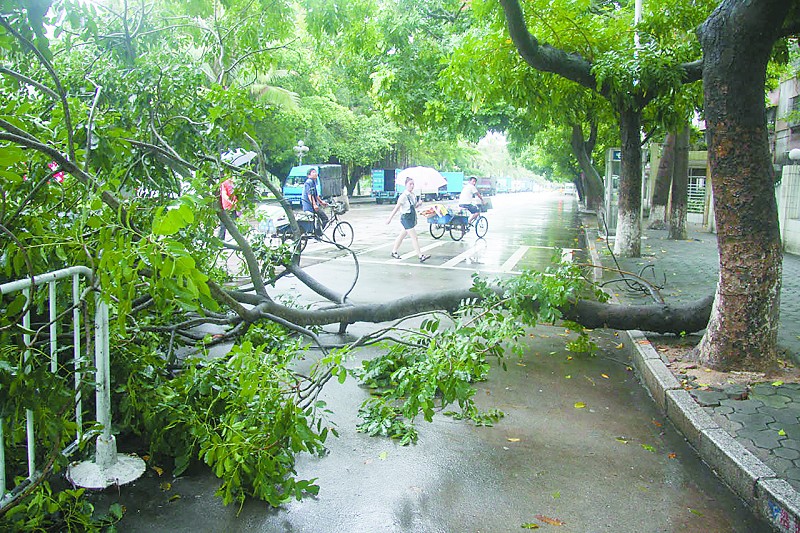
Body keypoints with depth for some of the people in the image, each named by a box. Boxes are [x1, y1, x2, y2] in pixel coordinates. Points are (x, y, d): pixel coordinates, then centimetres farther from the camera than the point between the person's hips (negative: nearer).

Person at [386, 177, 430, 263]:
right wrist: (390, 218, -13)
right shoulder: (403, 196, -15)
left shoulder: (413, 195, 8)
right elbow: (396, 207, -14)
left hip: (412, 218, 8)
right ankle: (420, 256, -12)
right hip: (406, 218, -8)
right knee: (414, 237, -11)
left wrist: (419, 203, -2)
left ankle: (394, 252, 33)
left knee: (402, 235, 19)